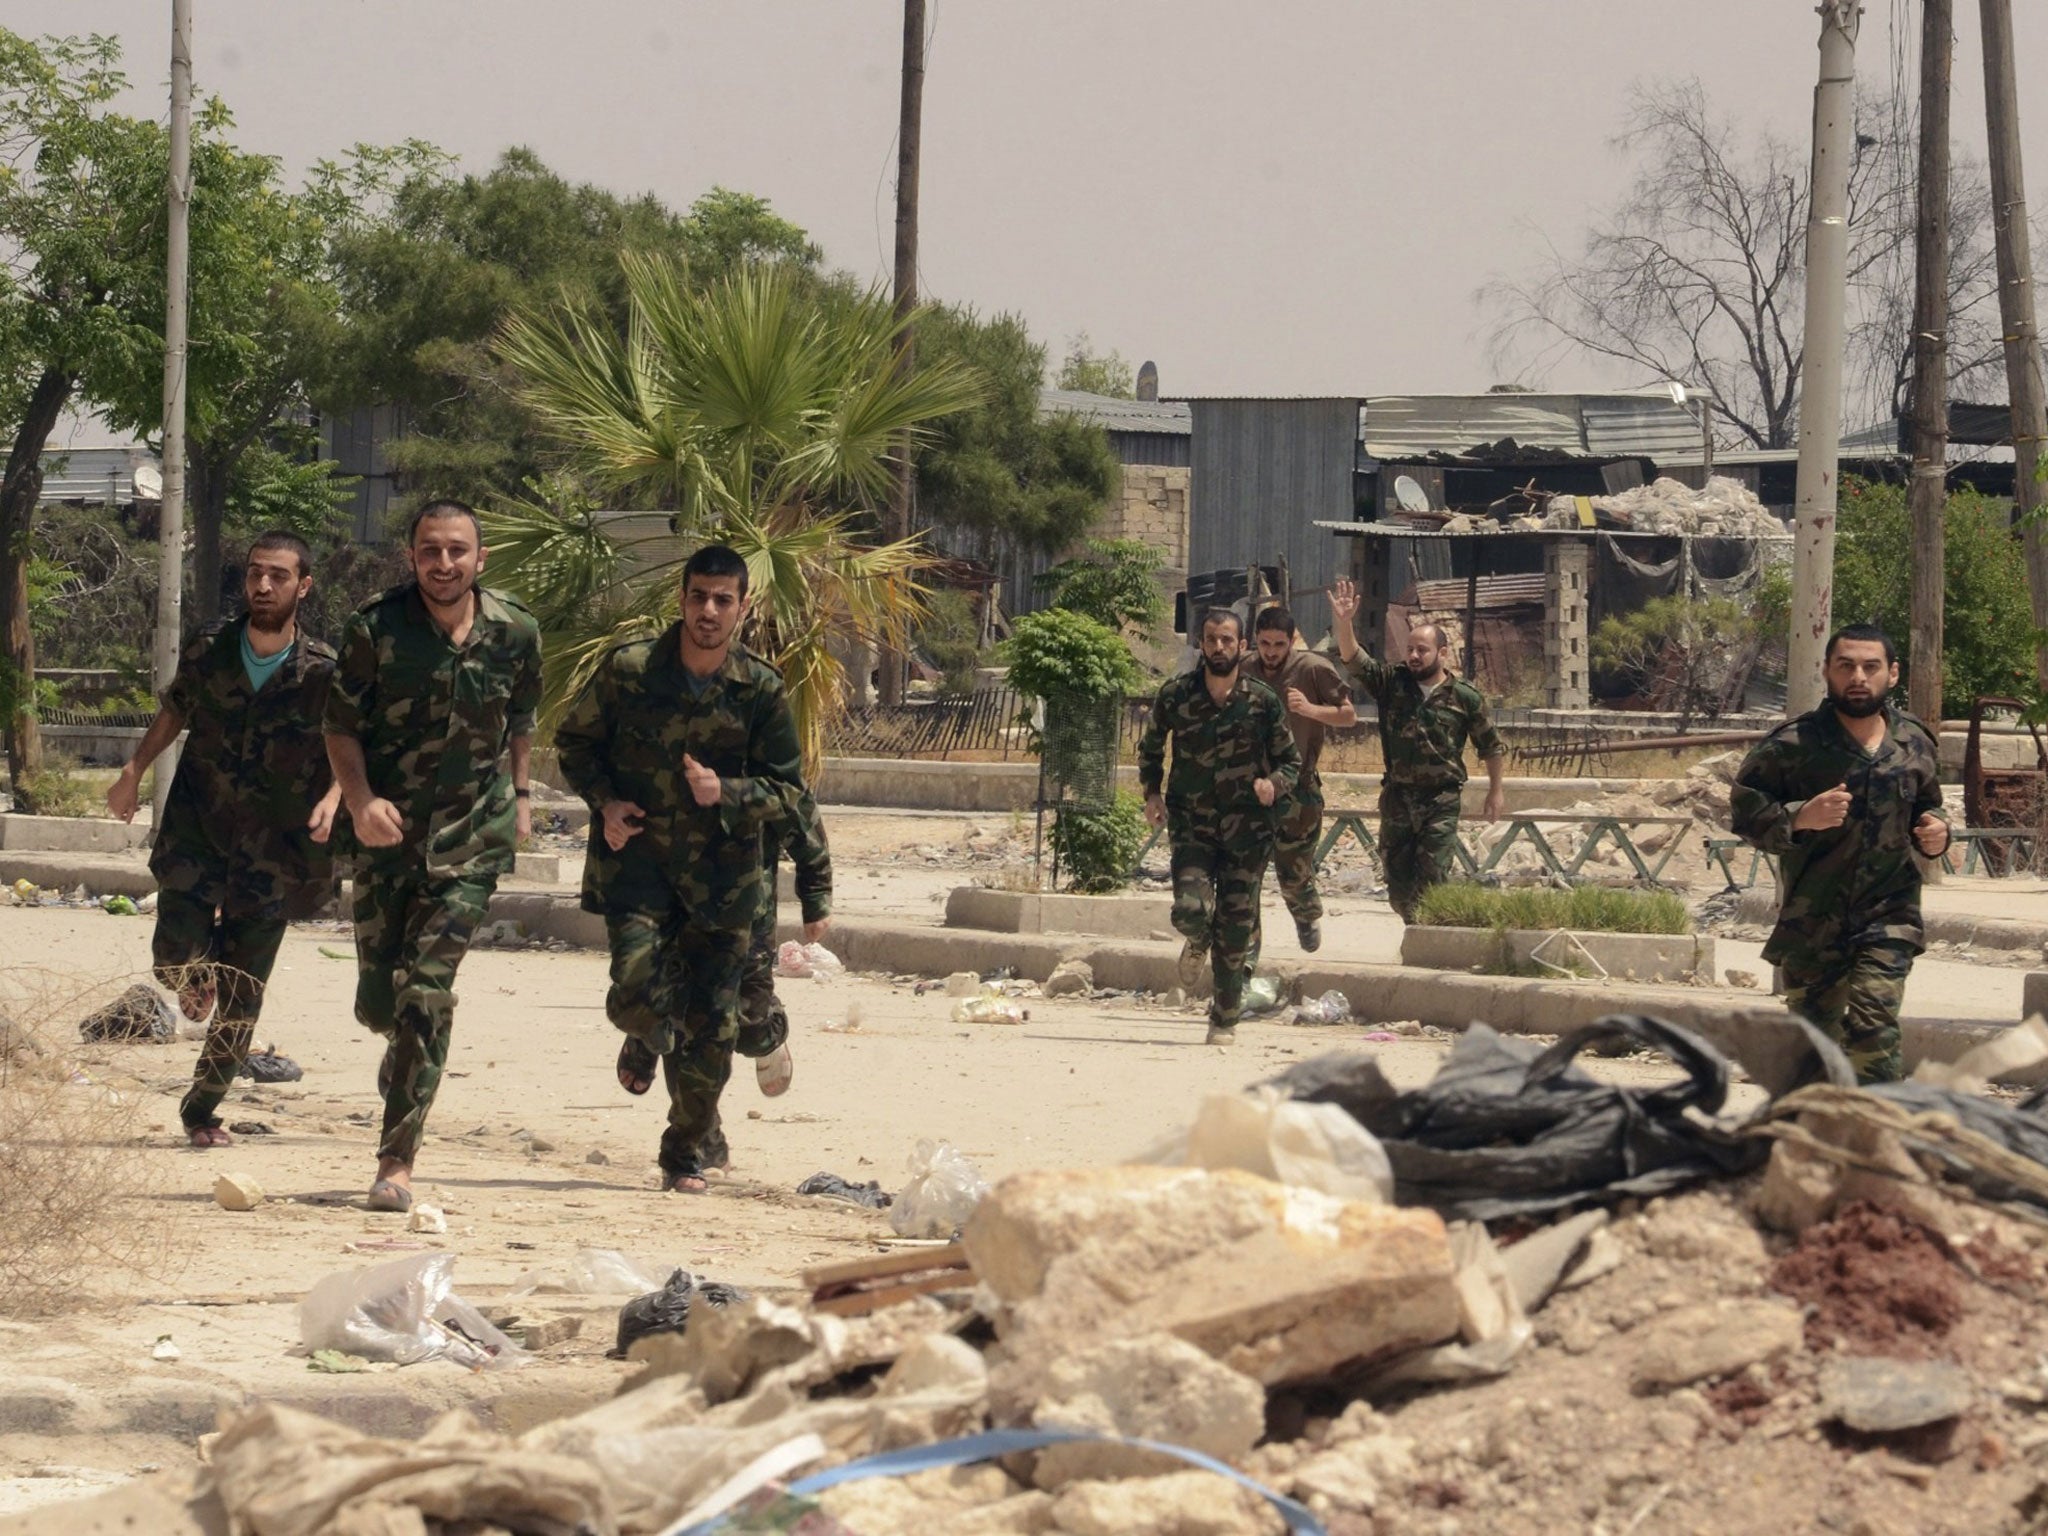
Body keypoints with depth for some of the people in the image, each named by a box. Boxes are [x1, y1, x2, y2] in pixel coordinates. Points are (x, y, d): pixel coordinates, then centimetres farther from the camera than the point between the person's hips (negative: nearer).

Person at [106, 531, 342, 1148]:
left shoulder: (322, 672, -9)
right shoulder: (210, 650, -2)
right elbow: (175, 710, 15)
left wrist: (333, 797, -22)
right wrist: (134, 771, 9)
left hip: (270, 852, -1)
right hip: (196, 833, 1)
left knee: (241, 1003, 2)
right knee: (175, 960, -16)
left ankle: (203, 1108, 23)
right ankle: (204, 962, 22)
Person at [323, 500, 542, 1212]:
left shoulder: (515, 631, -3)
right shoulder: (375, 628, -9)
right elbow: (341, 725, -3)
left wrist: (519, 794, 17)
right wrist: (361, 801, -18)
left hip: (472, 835, 0)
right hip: (388, 830, 0)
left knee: (427, 988, -12)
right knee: (378, 999, 5)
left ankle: (398, 1160, -8)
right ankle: (407, 1051, 44)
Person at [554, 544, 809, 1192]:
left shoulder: (762, 690, -3)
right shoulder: (628, 670, -5)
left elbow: (788, 790, 2)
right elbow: (574, 739, 10)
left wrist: (726, 793, -17)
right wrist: (604, 801, -6)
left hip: (721, 873, 1)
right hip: (637, 855, -1)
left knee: (711, 1028, 1)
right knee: (637, 988, -20)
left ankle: (688, 1154, 21)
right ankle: (647, 1039, 20)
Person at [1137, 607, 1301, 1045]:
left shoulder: (1263, 703, -2)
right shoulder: (1175, 696, -1)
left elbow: (1291, 762, 7)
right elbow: (1150, 746, 17)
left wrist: (1274, 783, -14)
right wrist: (1151, 792, 5)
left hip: (1246, 828, 0)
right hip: (1191, 824, 0)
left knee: (1236, 933, 0)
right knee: (1191, 910, -19)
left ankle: (1225, 1021, 17)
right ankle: (1197, 944, 20)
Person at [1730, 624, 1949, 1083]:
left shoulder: (1914, 744, 6)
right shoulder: (1793, 745, -5)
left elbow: (1927, 805, 23)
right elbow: (1744, 809, -4)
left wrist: (1935, 832, 0)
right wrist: (1801, 818, -21)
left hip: (1888, 916, 1)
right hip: (1811, 921, 0)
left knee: (1874, 1026, -16)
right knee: (1813, 1034, 8)